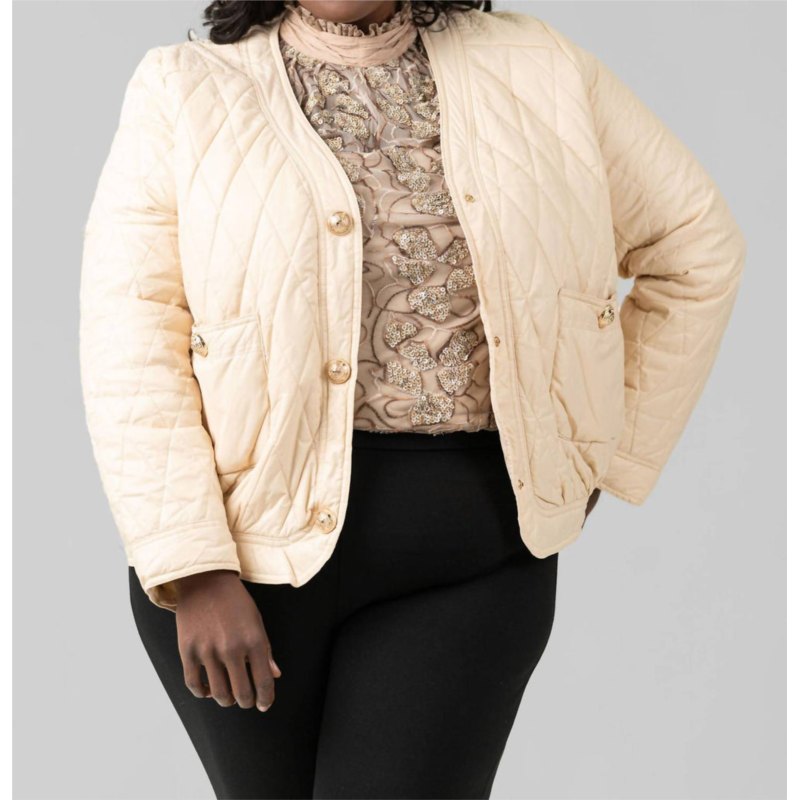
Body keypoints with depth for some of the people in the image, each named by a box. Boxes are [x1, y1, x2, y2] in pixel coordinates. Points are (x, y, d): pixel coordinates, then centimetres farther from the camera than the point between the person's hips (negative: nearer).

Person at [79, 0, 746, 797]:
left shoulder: (537, 73, 6)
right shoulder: (184, 92, 1)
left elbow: (697, 247, 13)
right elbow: (130, 343, -7)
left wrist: (612, 459, 9)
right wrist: (192, 572, -15)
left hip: (469, 557, 1)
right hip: (248, 540, 0)